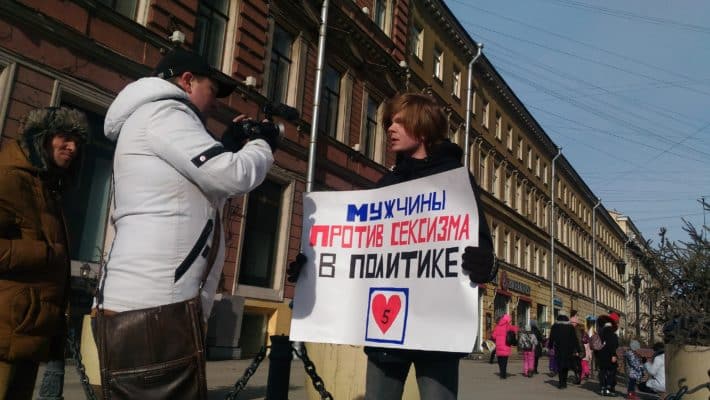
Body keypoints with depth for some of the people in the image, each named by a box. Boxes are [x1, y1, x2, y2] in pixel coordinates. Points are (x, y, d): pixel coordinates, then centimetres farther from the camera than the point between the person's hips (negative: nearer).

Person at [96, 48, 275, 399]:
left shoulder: (149, 120, 27)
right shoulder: (162, 112, -4)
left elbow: (205, 185, 32)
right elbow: (236, 177, -12)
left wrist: (228, 144, 25)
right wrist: (263, 144, 7)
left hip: (142, 302, 10)